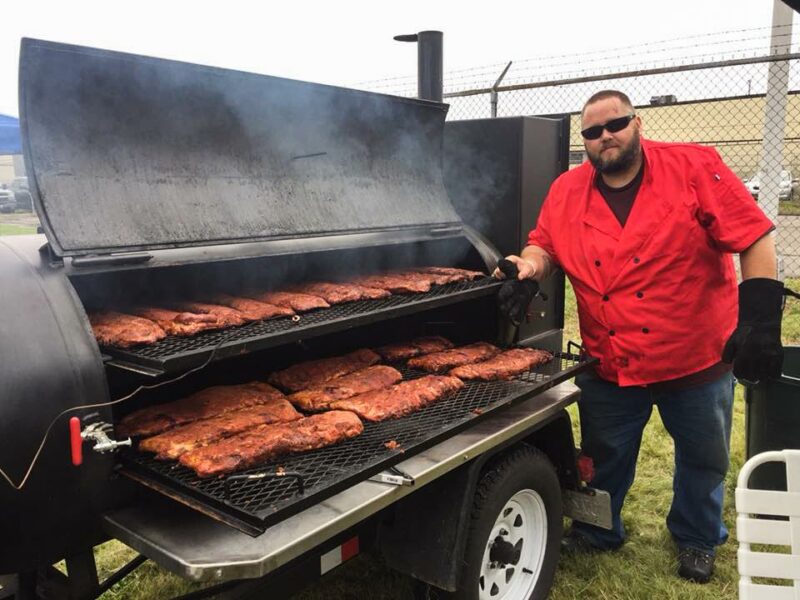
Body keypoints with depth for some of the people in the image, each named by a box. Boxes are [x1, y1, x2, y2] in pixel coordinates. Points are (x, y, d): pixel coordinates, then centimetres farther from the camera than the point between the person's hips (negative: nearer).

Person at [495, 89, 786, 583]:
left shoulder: (695, 167, -11)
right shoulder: (566, 191, -1)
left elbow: (755, 237, -13)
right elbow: (544, 245, 8)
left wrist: (761, 320, -20)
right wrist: (528, 268, -16)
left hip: (697, 357, -1)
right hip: (609, 365, 2)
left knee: (704, 458, 18)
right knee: (605, 456, 18)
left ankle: (697, 539, 44)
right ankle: (597, 530, 43)